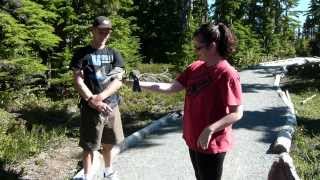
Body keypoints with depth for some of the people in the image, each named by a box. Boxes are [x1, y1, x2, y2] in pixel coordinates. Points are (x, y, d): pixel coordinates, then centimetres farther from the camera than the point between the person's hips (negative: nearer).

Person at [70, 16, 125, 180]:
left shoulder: (114, 54, 7)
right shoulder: (82, 54, -2)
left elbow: (118, 81, -3)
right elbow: (78, 82, -9)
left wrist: (101, 97, -17)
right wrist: (92, 101, -21)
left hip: (112, 106, 4)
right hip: (90, 108, -4)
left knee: (108, 144, 18)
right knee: (89, 147, 4)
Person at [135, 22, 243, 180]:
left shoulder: (227, 74, -19)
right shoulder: (195, 68, 3)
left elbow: (237, 113, -19)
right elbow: (171, 87, 1)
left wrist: (209, 130, -27)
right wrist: (139, 84, -6)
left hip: (211, 144, -7)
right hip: (193, 140, 7)